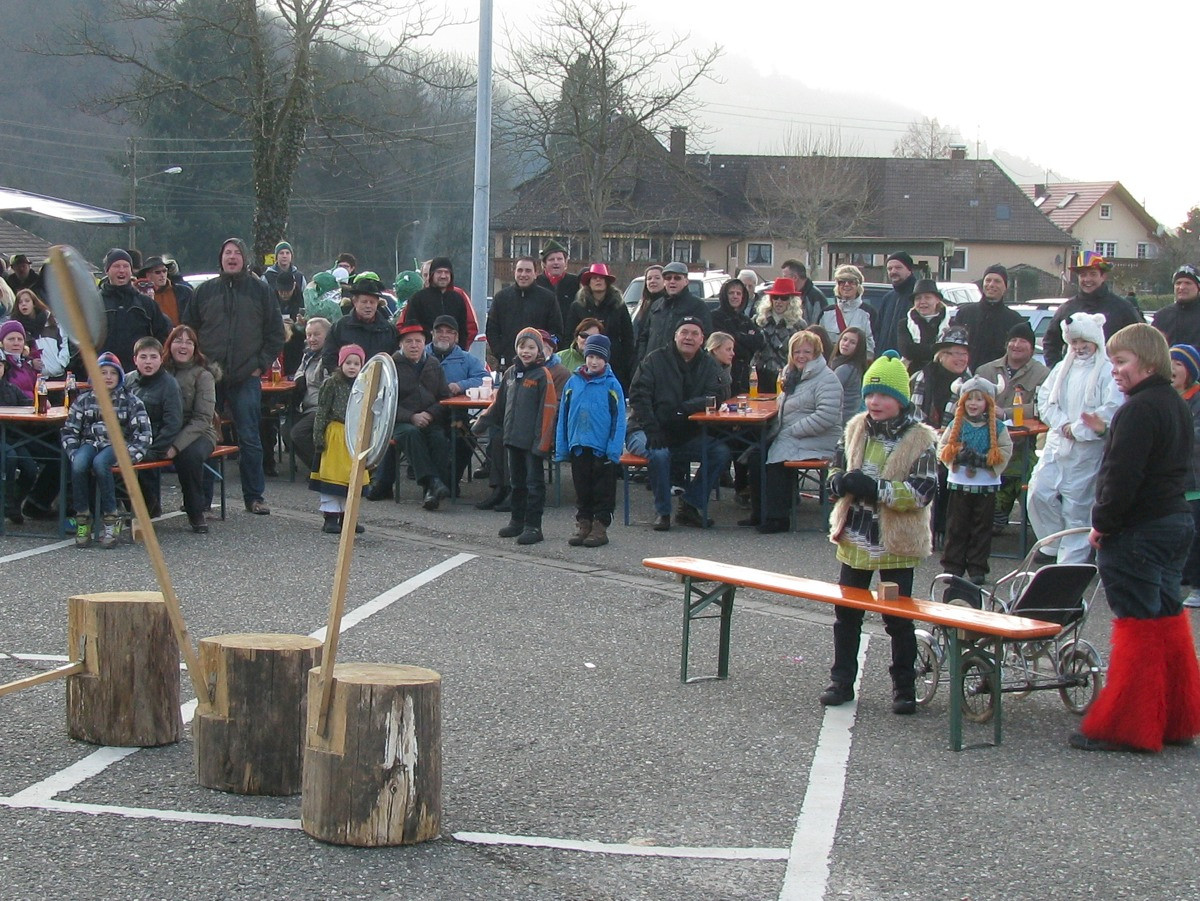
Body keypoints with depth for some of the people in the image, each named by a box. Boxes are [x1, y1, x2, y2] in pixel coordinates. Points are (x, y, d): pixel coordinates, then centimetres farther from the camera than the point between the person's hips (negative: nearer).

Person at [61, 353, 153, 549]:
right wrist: (73, 454, -9)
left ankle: (110, 518, -27)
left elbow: (144, 434, -1)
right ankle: (82, 518, -22)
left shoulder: (131, 402, 7)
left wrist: (127, 456, -15)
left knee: (100, 462, -38)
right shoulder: (84, 400, 13)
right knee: (78, 465, -34)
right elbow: (69, 431, 9)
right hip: (91, 443, 2)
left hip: (117, 445, -2)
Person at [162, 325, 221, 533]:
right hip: (165, 433, 3)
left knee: (190, 454, -36)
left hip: (198, 433, -3)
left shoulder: (203, 375, -5)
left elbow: (203, 418, -13)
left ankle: (196, 513, -15)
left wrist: (177, 445, -24)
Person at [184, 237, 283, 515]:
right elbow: (188, 330, 15)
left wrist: (261, 364, -1)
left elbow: (276, 333, 8)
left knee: (250, 439, 0)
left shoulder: (260, 290, 6)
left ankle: (254, 497, 7)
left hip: (246, 378, -1)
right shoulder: (205, 291, 10)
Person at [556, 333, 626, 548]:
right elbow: (563, 416, 7)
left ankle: (600, 527, 12)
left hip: (602, 449, -3)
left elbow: (618, 419, -6)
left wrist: (614, 450, -13)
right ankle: (583, 525, 20)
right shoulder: (573, 383, 4)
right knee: (582, 490, 12)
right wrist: (561, 449, 4)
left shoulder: (612, 385, -5)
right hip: (578, 446, 3)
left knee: (603, 490, 5)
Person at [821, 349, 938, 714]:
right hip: (855, 540, 5)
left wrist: (875, 488, -26)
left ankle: (904, 687, 16)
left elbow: (922, 492, -19)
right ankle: (842, 680, 23)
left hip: (896, 544, -5)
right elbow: (835, 472, 11)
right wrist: (843, 482, -13)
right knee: (846, 614, 12)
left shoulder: (920, 439, -12)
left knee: (899, 620, 4)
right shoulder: (855, 429, 4)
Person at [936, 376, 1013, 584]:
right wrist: (958, 457, -18)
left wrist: (981, 460, -20)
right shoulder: (956, 425, 4)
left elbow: (1004, 453, -8)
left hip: (986, 485, -1)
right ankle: (952, 566, 12)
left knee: (982, 528, 5)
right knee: (956, 527, 5)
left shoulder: (997, 427, -1)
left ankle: (977, 568, 12)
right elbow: (943, 450, 1)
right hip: (959, 484, 1)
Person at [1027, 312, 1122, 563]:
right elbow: (1044, 398, 9)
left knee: (1076, 507, -2)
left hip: (1087, 451, -6)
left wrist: (1078, 429, -13)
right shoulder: (1062, 368, 14)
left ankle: (1071, 559, 5)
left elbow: (1112, 411, -16)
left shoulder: (1108, 372, -7)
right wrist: (1063, 424, -7)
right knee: (1039, 494, -2)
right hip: (1056, 446, 6)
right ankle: (1053, 544, 16)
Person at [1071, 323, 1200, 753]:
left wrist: (1102, 524, -13)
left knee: (1137, 626, -5)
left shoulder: (1138, 411, -19)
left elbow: (1122, 476, -23)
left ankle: (1124, 728, 0)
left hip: (1137, 531, -10)